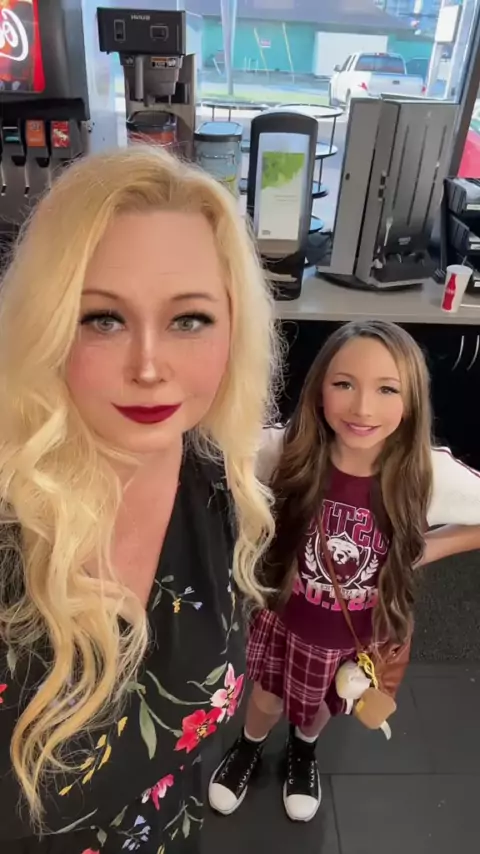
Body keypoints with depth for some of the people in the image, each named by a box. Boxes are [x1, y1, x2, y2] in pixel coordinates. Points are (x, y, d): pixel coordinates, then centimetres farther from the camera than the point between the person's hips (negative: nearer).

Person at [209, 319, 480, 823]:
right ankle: (248, 749, 64)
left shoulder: (430, 476, -28)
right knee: (266, 702, 27)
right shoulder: (289, 452, -29)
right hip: (284, 617, -1)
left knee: (318, 709, 31)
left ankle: (302, 751, 68)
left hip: (361, 635, 1)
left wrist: (425, 549, -16)